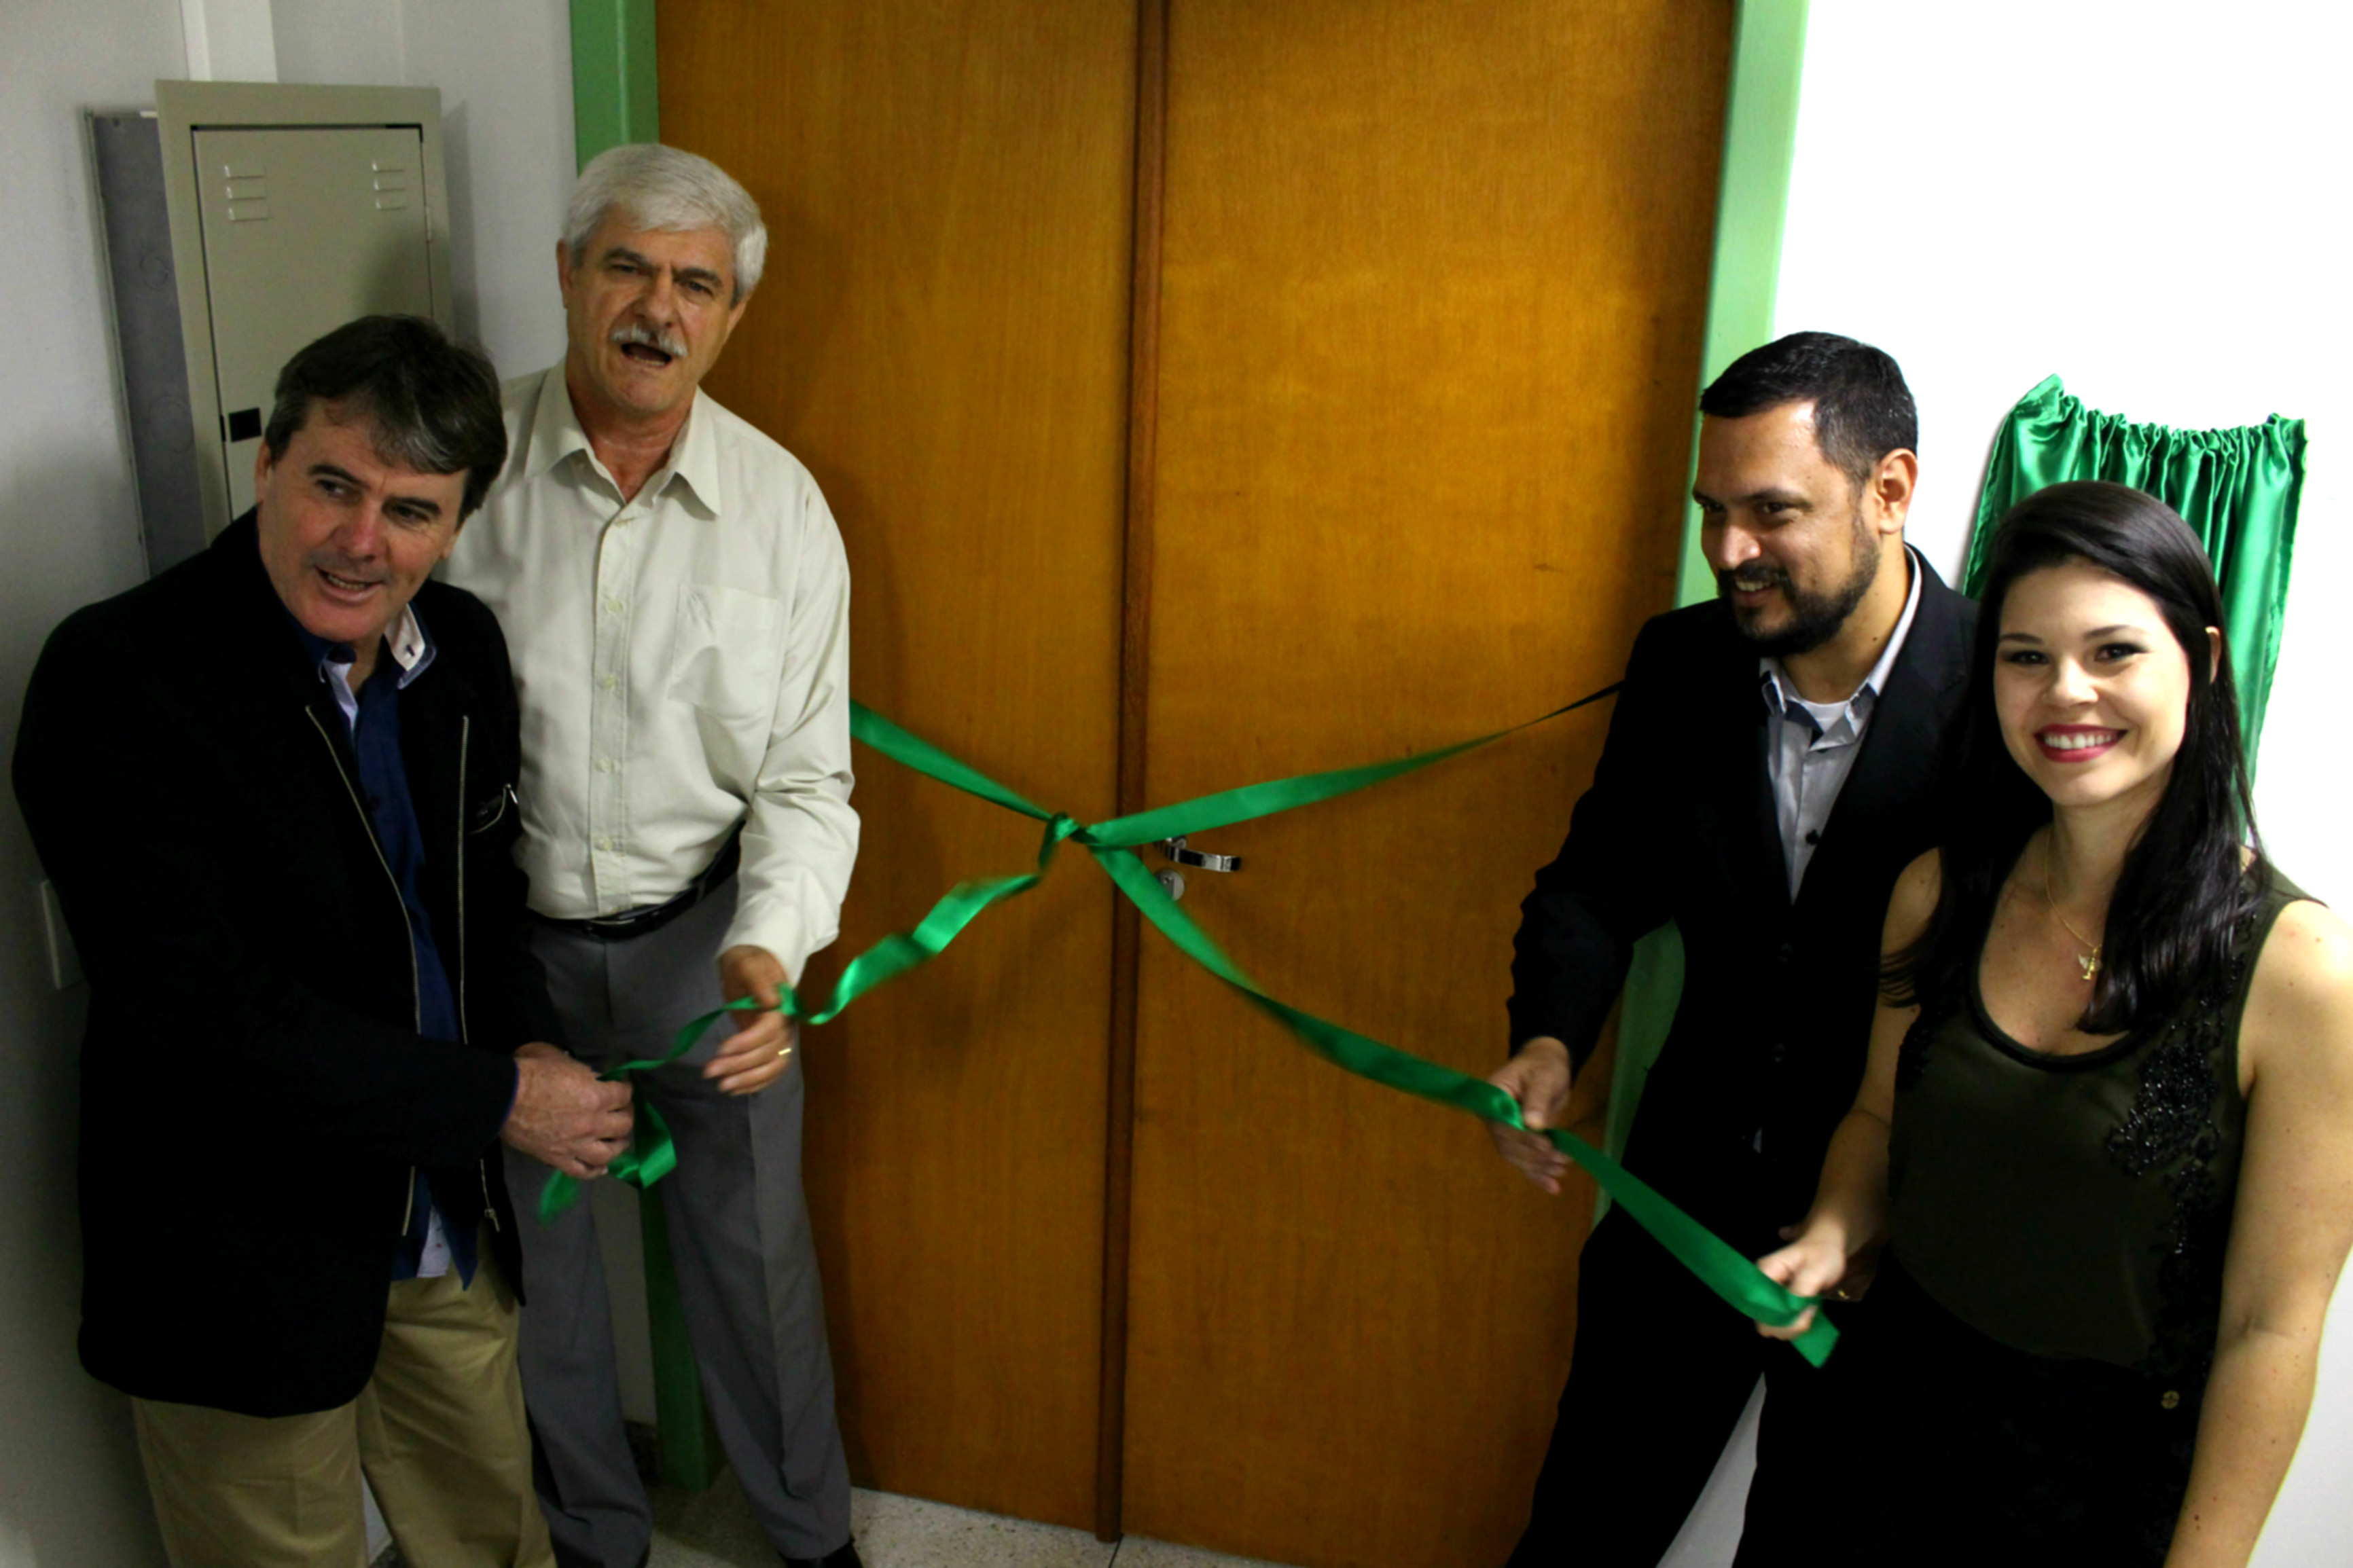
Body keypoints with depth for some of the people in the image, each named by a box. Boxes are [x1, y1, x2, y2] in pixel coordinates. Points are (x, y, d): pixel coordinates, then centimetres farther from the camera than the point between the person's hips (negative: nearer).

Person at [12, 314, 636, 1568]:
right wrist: (501, 1100, -21)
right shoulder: (117, 674, -22)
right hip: (241, 1257, -5)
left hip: (448, 1226, 6)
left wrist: (534, 1047, -8)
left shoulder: (462, 645, -2)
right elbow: (201, 1015, -26)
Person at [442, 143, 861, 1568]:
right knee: (534, 1255, 17)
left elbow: (807, 778, -6)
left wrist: (766, 951, -23)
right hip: (501, 938, 0)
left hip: (705, 937, 0)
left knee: (753, 1246, 15)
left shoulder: (780, 504, -8)